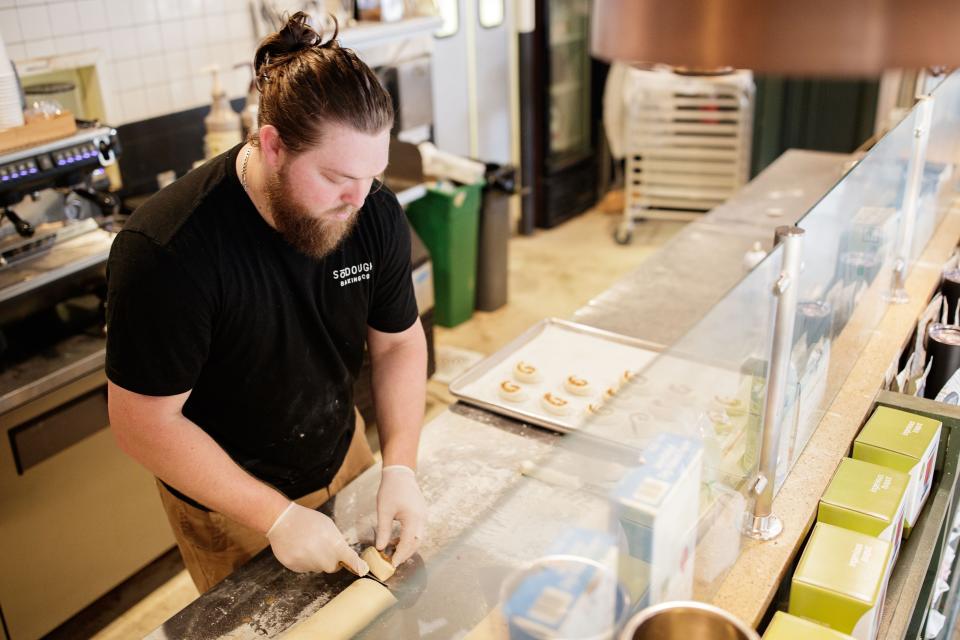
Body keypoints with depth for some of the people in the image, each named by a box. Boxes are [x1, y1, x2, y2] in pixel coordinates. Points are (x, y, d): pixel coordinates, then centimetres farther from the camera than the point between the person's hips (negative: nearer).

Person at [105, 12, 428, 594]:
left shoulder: (375, 212, -16)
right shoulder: (166, 250, -31)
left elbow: (398, 342, -4)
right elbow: (144, 422, -24)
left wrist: (400, 467, -16)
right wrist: (277, 517, -26)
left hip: (345, 459, 5)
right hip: (229, 508, -4)